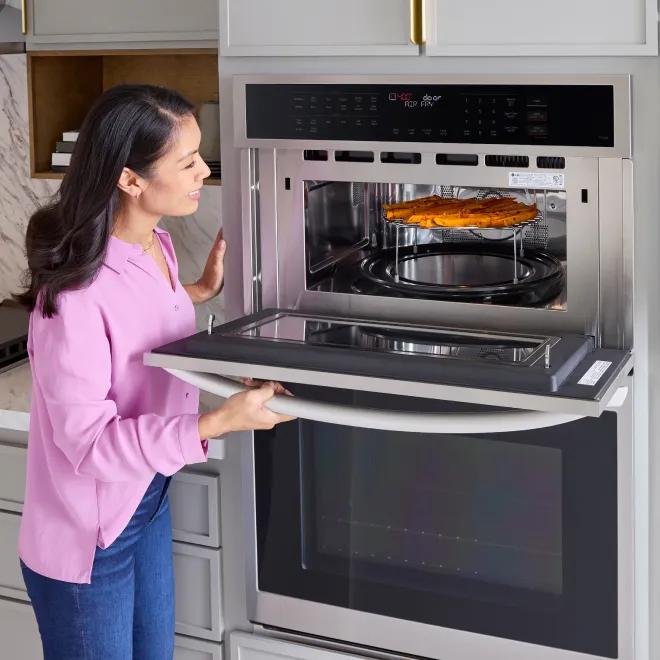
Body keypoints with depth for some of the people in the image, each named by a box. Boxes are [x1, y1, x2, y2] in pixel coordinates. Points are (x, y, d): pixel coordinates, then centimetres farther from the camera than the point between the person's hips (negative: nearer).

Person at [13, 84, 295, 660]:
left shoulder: (156, 246, -4)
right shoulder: (76, 293, -31)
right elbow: (89, 442, -28)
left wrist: (199, 292, 8)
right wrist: (219, 422, -37)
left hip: (148, 499, 8)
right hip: (88, 535, -8)